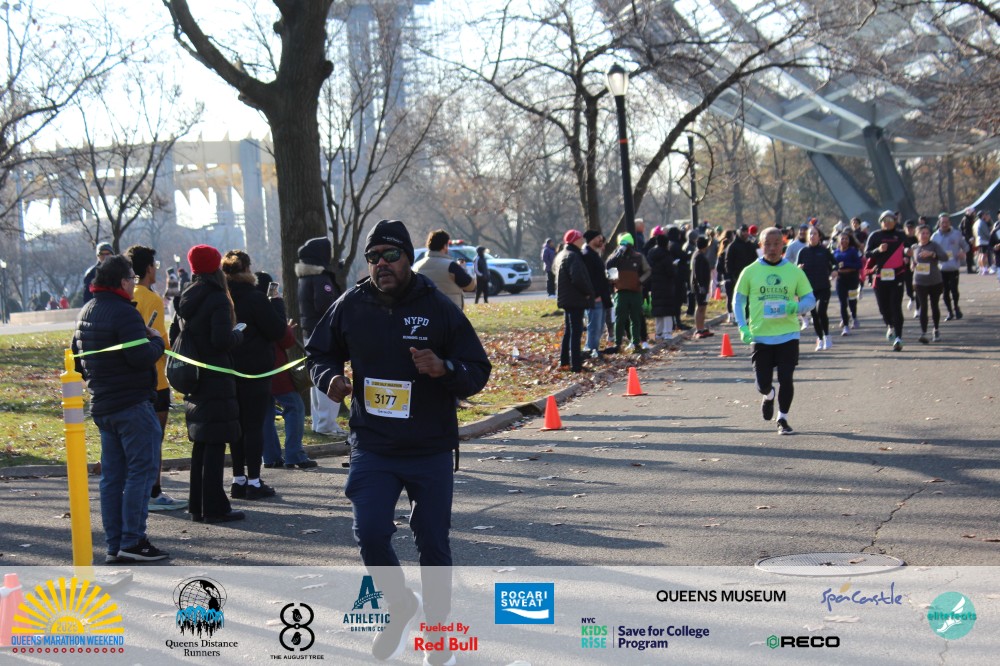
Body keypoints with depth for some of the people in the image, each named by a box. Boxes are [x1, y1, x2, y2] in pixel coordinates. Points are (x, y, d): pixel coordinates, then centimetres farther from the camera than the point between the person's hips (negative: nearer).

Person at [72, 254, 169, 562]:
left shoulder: (86, 312, 14)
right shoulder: (124, 312, -16)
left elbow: (78, 359, 21)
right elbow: (142, 357, -23)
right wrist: (156, 340, -5)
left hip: (101, 406, 9)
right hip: (132, 404, -9)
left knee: (112, 476, 11)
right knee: (141, 470, -5)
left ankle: (114, 545, 12)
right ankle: (132, 540, -8)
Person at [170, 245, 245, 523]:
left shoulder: (184, 300, 9)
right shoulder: (217, 299, -13)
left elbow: (174, 339, 13)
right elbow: (222, 340, -22)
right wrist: (238, 334, -3)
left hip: (192, 382, 8)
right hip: (216, 382, -8)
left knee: (200, 443, 15)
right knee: (215, 443, -4)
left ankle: (197, 505, 19)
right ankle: (214, 507, -3)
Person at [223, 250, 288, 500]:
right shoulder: (254, 299, -14)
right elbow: (277, 331, -11)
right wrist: (277, 303, 2)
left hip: (229, 371, 6)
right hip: (255, 370, -6)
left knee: (237, 425, 13)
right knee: (254, 425, -1)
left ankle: (238, 479, 16)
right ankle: (254, 481, -1)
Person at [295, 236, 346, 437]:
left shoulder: (304, 277, 14)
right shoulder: (321, 278, -17)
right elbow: (325, 305, -24)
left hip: (309, 332, 10)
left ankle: (318, 422, 22)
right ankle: (327, 424, -10)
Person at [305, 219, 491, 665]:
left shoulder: (440, 309, -6)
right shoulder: (350, 307, -1)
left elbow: (478, 373, -4)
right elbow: (319, 353, 14)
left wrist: (444, 369, -25)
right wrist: (329, 377, -8)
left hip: (431, 449, -1)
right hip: (372, 448, 1)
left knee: (433, 544, 7)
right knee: (370, 533, -13)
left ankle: (437, 628, 28)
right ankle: (400, 606, 16)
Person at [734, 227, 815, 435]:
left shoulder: (794, 271, 2)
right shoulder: (750, 272, 1)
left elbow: (810, 299, 7)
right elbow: (739, 301, 7)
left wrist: (797, 307, -15)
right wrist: (743, 327, -7)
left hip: (788, 334, 0)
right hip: (760, 336, 0)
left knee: (786, 379, -5)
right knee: (763, 383, 1)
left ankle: (783, 419, 17)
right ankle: (768, 396, 39)